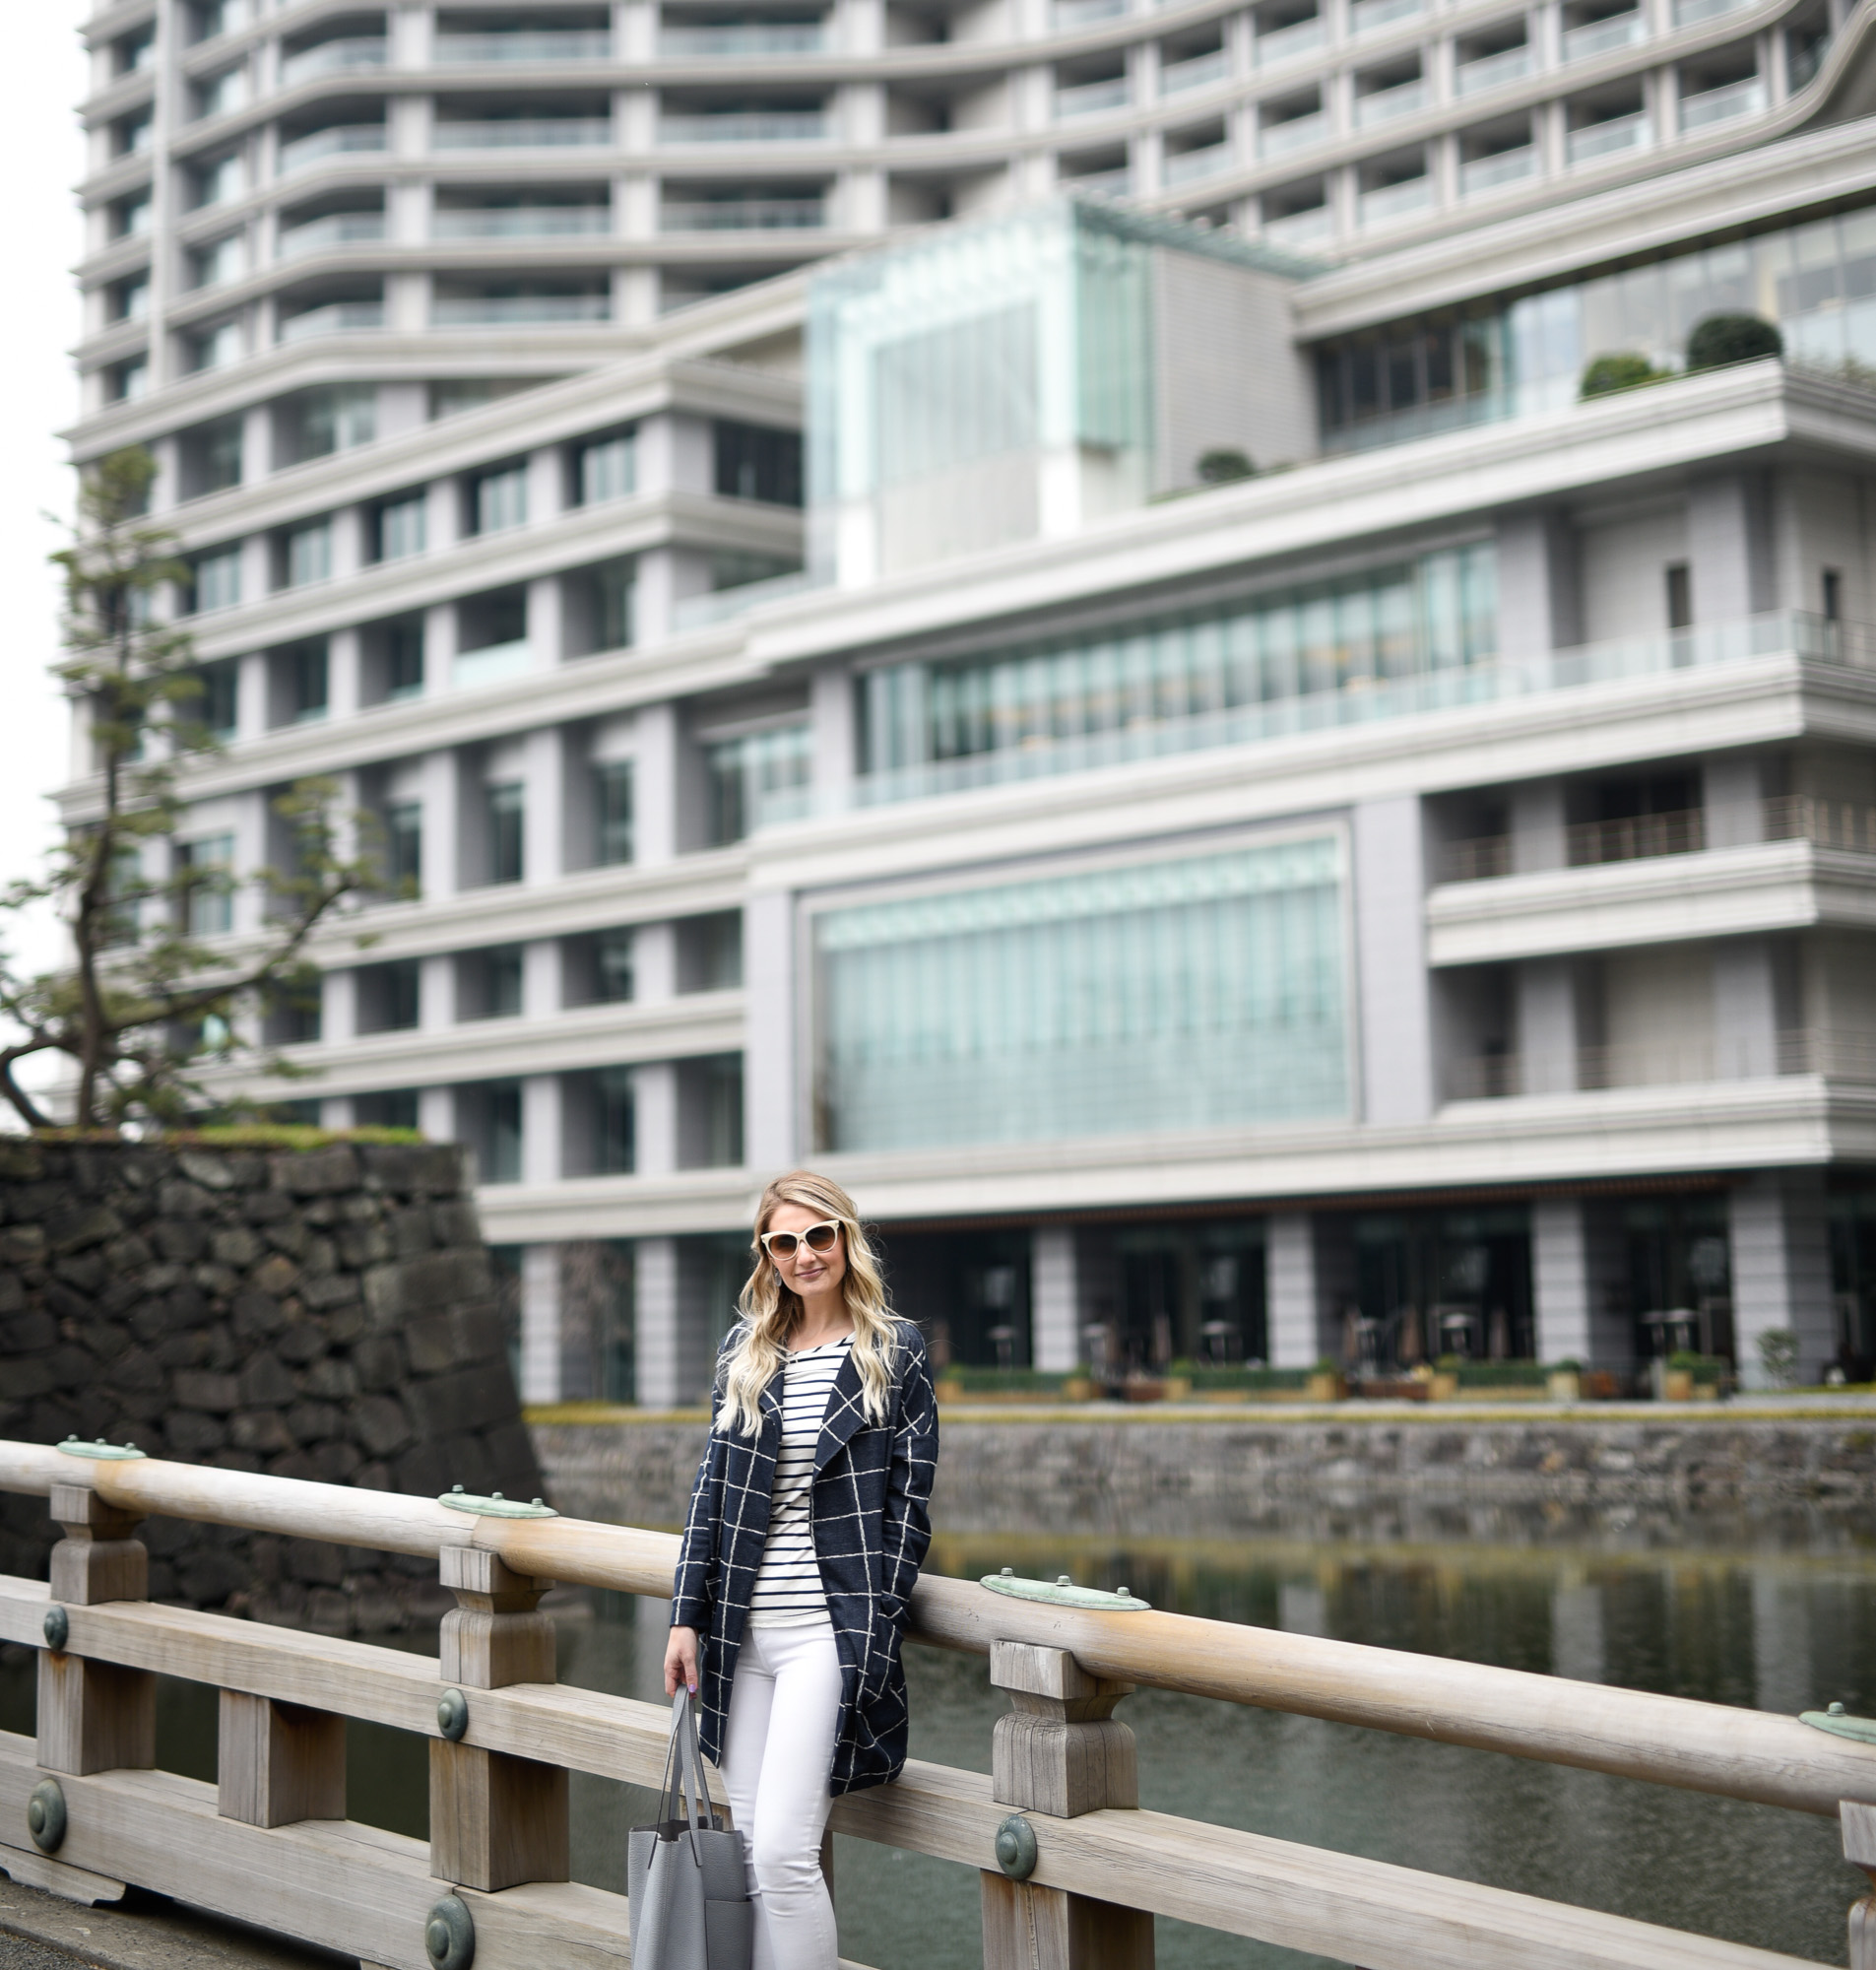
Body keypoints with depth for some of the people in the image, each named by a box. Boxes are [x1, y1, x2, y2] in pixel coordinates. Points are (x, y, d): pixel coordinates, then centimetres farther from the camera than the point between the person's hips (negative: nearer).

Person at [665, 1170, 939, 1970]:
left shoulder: (895, 1352, 0)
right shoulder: (742, 1354, 11)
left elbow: (911, 1501, -2)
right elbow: (711, 1490, 12)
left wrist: (877, 1628, -8)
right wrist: (687, 1616, 6)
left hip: (832, 1628, -5)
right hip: (743, 1629, 5)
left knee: (783, 1851, -13)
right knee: (750, 1852, 7)